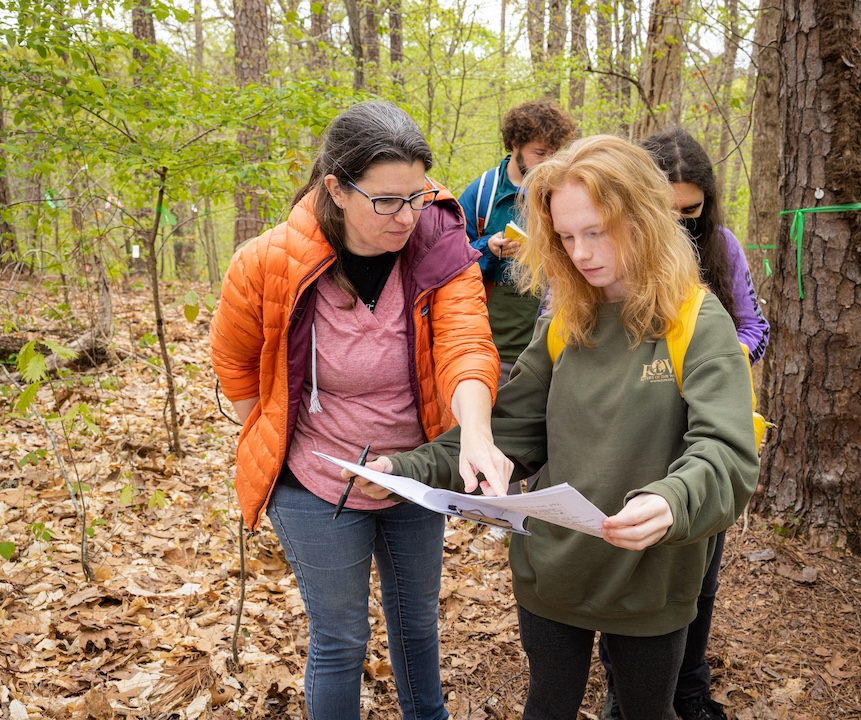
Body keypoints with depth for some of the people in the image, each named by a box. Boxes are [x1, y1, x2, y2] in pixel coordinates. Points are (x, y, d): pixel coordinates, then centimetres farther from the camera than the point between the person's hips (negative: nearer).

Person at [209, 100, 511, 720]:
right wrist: (275, 444, 1)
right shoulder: (268, 263, -20)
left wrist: (476, 433, -48)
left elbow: (465, 342, -30)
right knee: (341, 640, 12)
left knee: (418, 619, 25)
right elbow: (234, 361, -2)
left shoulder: (442, 250, -17)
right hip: (317, 486, -3)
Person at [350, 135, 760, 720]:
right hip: (550, 574, 3)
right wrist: (410, 469, -14)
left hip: (649, 584, -3)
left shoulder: (700, 324, -14)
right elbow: (509, 433, -1)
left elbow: (727, 456, -25)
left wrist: (671, 503, -46)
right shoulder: (563, 325, 0)